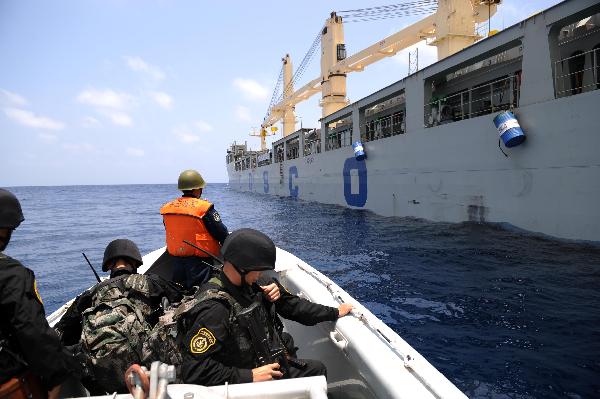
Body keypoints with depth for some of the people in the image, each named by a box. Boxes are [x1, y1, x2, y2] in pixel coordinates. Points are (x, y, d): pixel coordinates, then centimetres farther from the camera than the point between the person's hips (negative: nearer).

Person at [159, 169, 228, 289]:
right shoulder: (204, 208, -15)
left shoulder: (166, 208, 3)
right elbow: (222, 235, -11)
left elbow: (172, 235, 13)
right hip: (200, 261, -6)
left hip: (176, 261, 6)